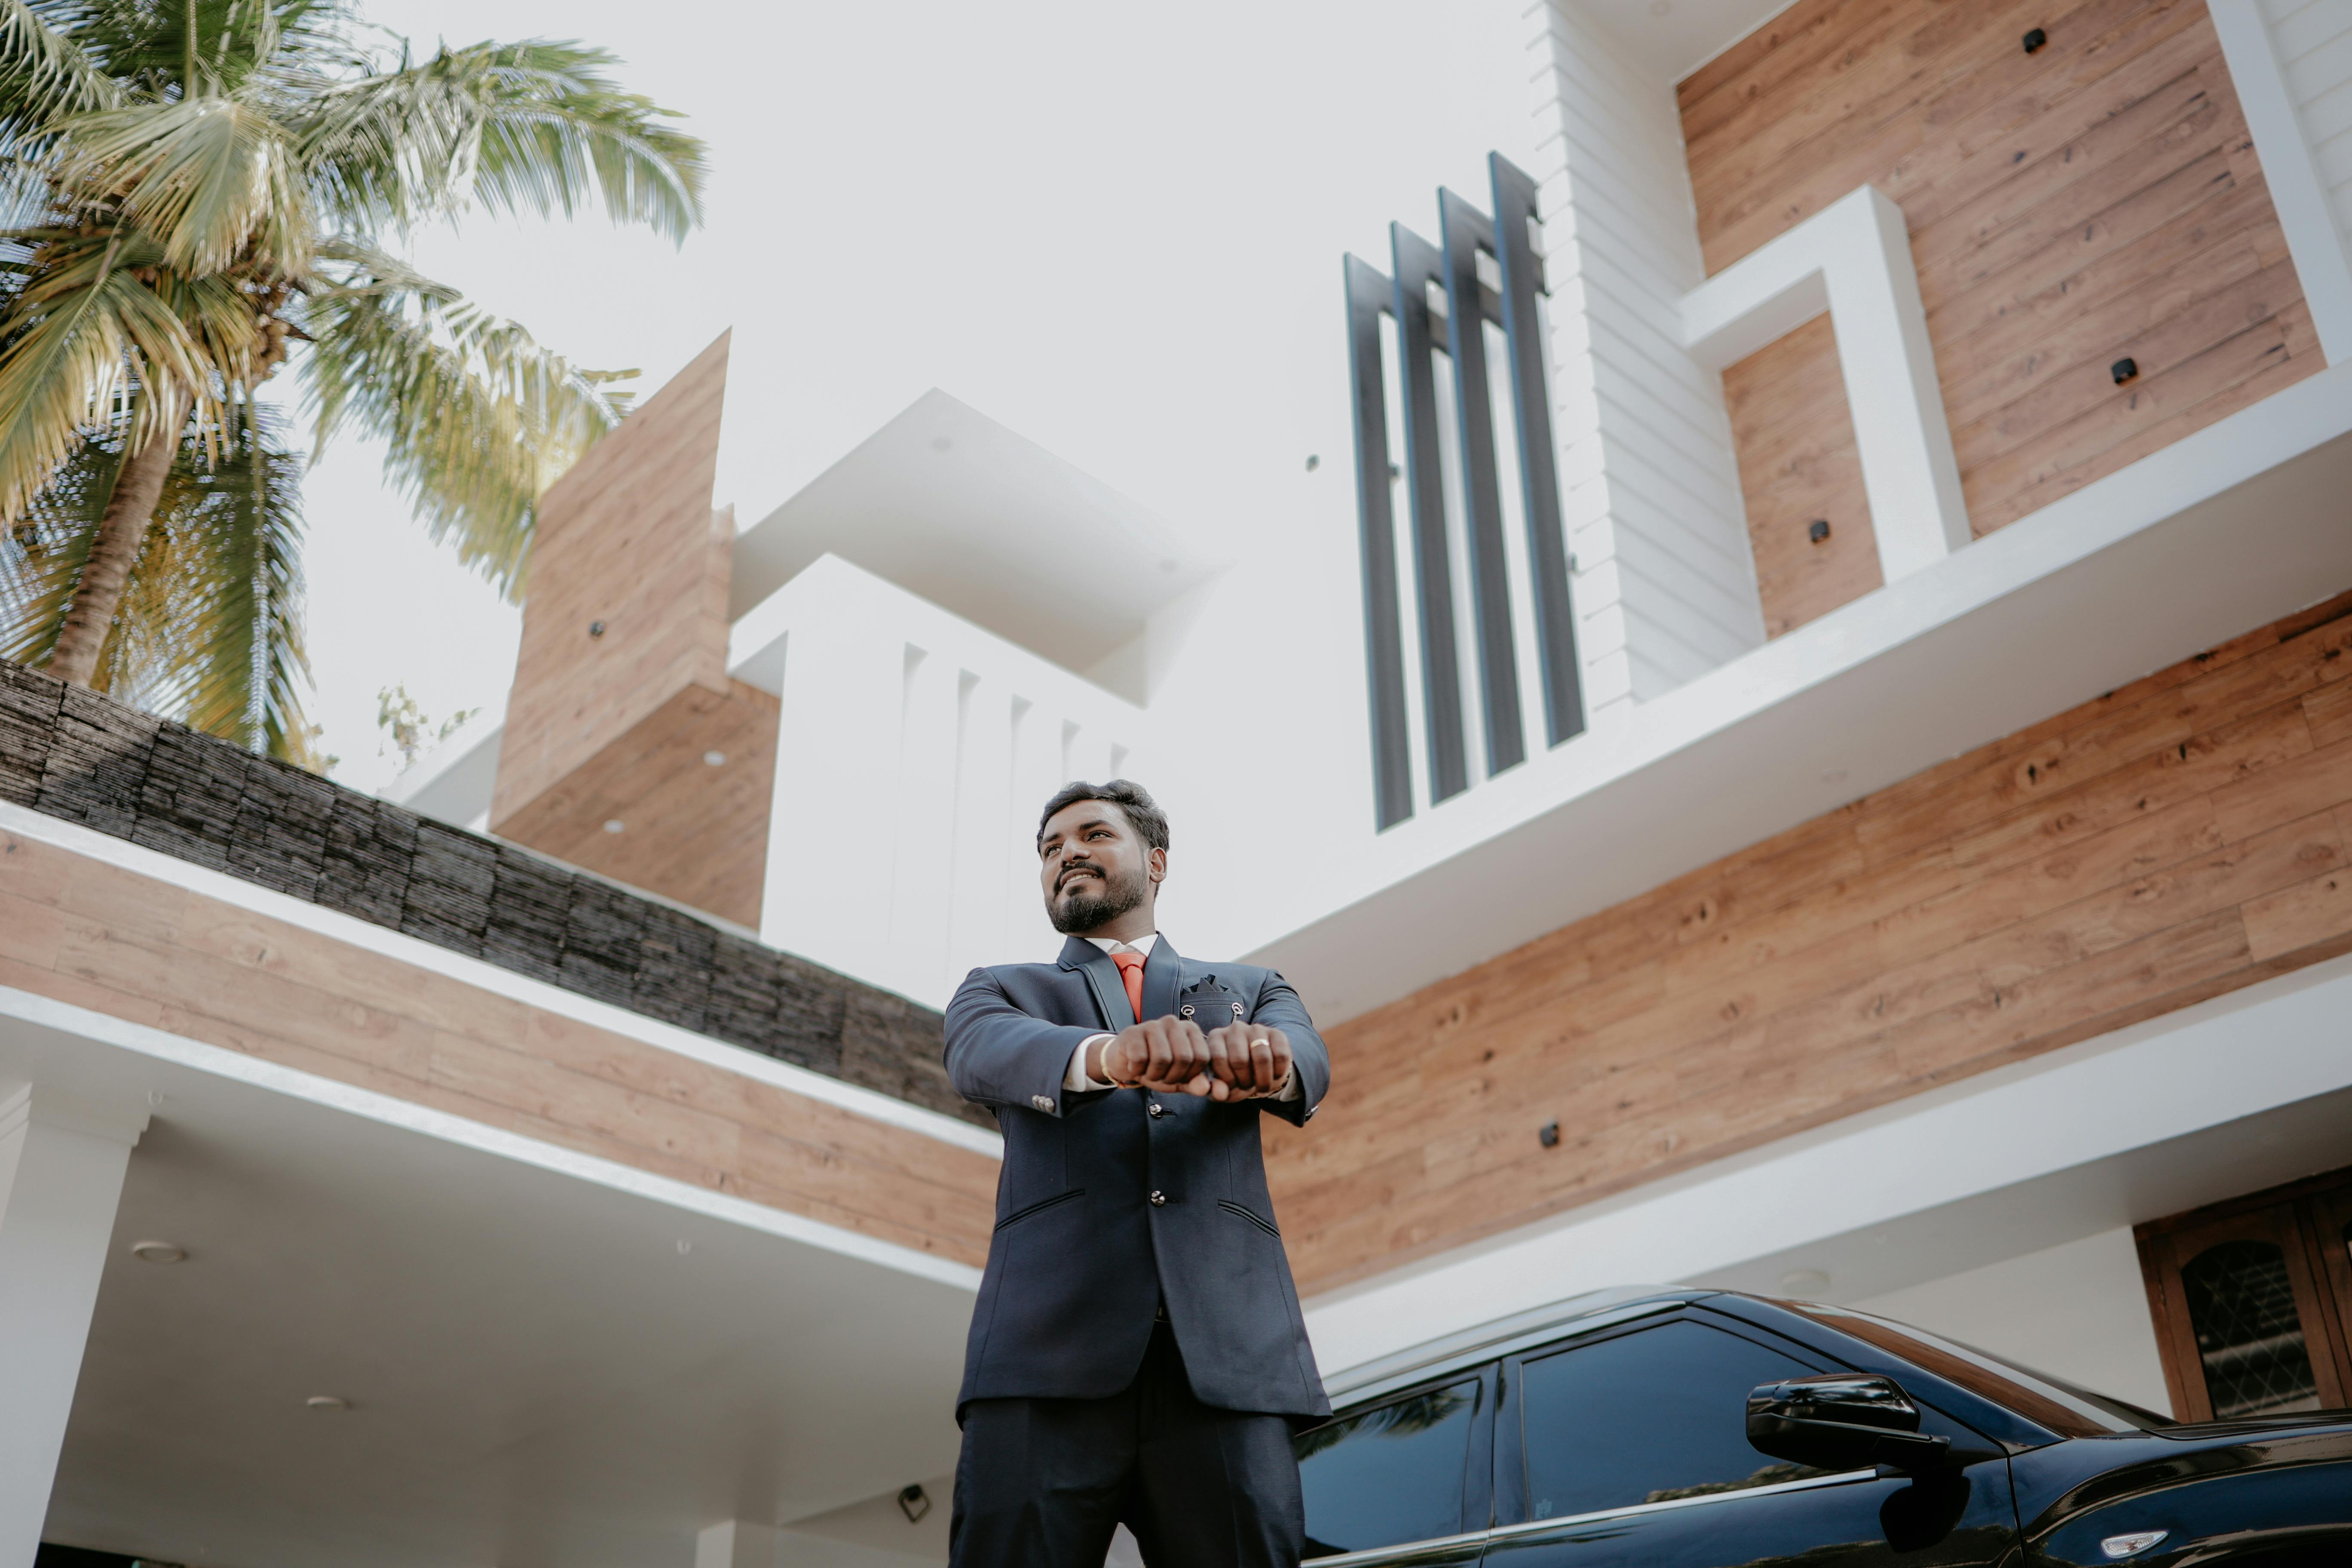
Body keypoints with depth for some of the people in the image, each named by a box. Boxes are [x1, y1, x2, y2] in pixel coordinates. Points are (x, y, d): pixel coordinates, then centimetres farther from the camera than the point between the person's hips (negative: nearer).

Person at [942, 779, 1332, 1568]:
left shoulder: (1252, 992, 26)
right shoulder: (1002, 992, 23)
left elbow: (1308, 1063, 3)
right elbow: (980, 1055, -2)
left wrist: (1263, 1059, -24)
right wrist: (1107, 1054, -25)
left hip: (1228, 1354, 1)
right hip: (1051, 1349, 0)